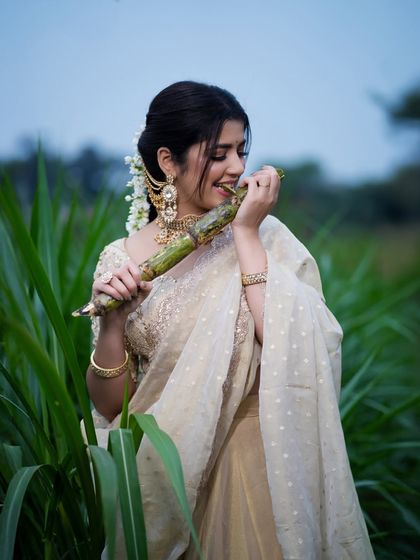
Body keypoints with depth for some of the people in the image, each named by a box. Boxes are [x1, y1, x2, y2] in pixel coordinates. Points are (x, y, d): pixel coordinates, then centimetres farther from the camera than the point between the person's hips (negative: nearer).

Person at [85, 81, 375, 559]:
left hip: (258, 463, -1)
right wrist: (112, 320, -16)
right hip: (165, 467, 1)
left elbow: (291, 349, -20)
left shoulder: (266, 237, -4)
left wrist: (246, 234, -15)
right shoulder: (121, 260, -1)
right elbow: (109, 406, 1)